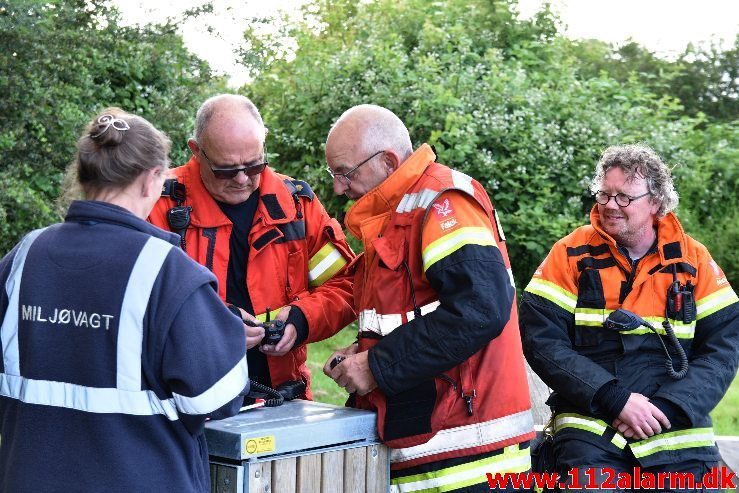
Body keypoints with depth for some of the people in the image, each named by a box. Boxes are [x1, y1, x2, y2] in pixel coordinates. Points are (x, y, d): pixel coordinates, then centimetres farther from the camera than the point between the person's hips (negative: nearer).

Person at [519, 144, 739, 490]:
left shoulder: (693, 260, 5)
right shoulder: (571, 254, 1)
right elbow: (541, 339, -6)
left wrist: (667, 408, -12)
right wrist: (613, 399, -15)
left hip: (678, 429, 2)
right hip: (590, 426, -2)